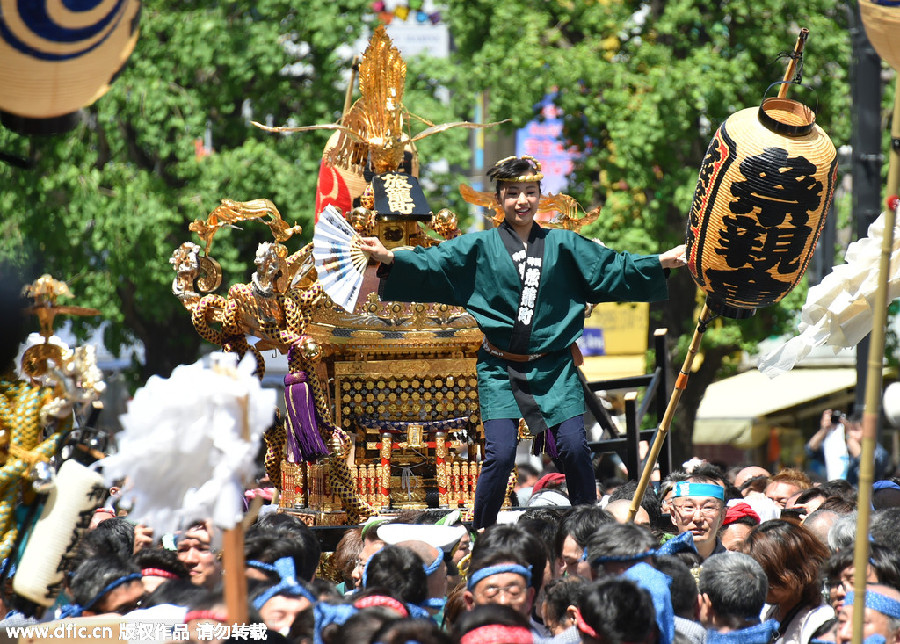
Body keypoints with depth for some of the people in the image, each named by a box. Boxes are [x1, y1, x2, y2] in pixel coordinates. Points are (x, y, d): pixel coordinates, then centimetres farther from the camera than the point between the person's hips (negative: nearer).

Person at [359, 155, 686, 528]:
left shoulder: (563, 245, 9)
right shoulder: (479, 247, 5)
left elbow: (612, 270, 10)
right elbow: (430, 265, -4)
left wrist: (660, 263, 1)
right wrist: (389, 258, -19)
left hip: (554, 368, 1)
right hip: (500, 369, -1)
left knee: (574, 449, -8)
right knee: (500, 453, -12)